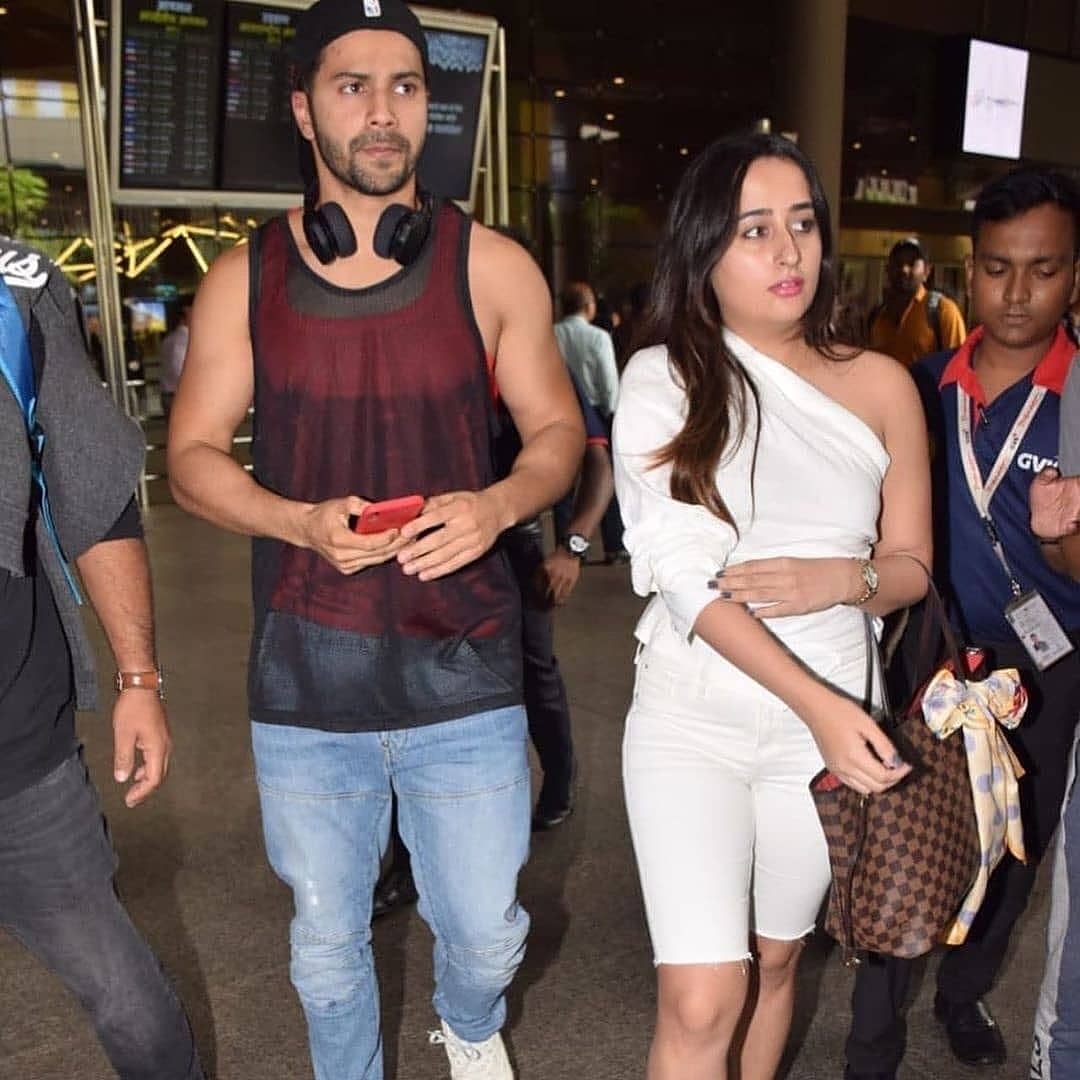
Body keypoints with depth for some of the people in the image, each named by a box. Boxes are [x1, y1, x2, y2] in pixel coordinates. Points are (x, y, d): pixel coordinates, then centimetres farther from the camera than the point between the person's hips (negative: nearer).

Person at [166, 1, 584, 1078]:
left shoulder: (491, 267, -1)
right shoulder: (243, 279, 0)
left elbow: (556, 431, 5)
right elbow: (192, 453, 3)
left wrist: (497, 505, -17)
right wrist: (304, 522, -16)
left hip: (464, 675, 0)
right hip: (304, 683, 1)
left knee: (486, 933, 14)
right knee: (327, 946, 18)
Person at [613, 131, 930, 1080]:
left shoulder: (881, 385, 1)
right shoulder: (663, 378, -6)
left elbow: (912, 565, 7)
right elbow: (683, 573, -14)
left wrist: (838, 580, -16)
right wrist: (820, 704, -22)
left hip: (828, 726, 3)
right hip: (693, 719, -2)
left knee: (775, 962, 18)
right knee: (702, 999, -8)